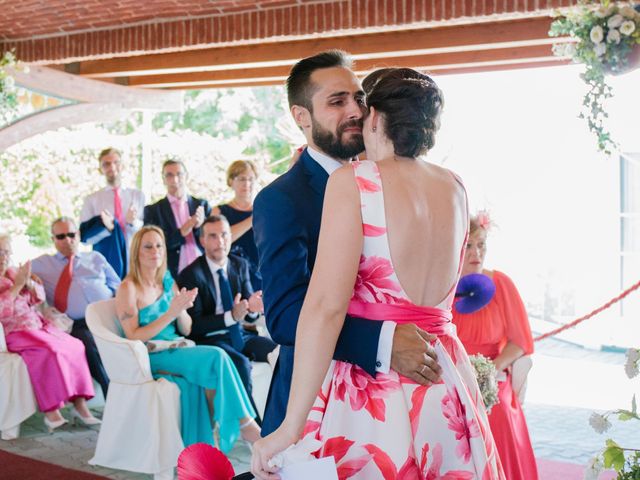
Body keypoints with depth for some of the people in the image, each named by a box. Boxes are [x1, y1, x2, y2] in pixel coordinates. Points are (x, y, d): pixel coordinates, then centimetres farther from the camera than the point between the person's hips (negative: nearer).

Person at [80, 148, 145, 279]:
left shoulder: (138, 196, 9)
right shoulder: (92, 200, 6)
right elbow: (84, 236, 0)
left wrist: (134, 223, -14)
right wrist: (105, 227, -17)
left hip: (134, 260, 1)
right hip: (105, 261, -1)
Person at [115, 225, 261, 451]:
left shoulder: (168, 282, 12)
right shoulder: (128, 288, -6)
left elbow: (186, 330, 11)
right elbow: (134, 337, -13)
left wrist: (181, 309, -11)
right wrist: (170, 313, -19)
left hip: (176, 350, 6)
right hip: (151, 357, -6)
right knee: (216, 357, -25)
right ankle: (245, 422, -17)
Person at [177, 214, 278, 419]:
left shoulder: (240, 265, 6)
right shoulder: (190, 275, -10)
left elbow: (251, 314, 5)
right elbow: (194, 325, -14)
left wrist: (252, 308, -21)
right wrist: (231, 316, -27)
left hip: (239, 334, 5)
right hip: (209, 339, -5)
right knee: (241, 363, -33)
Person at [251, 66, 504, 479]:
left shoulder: (353, 181, -13)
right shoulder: (455, 189, 5)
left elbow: (326, 305, -21)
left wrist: (291, 426, -20)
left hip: (372, 392, -6)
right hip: (448, 390, 6)